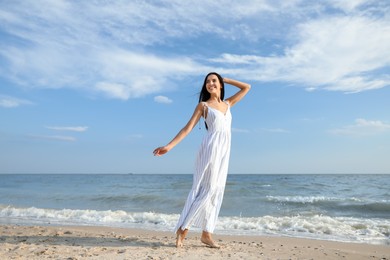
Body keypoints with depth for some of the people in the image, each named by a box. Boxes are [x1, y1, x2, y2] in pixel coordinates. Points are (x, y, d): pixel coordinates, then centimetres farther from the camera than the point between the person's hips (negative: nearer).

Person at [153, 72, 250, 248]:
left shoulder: (228, 104, 19)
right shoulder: (203, 105, 5)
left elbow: (246, 87, 26)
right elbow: (188, 128, -2)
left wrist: (225, 80, 22)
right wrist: (169, 146, -11)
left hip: (224, 150, 6)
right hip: (211, 147, -5)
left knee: (216, 191, 3)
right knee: (207, 189, -11)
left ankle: (206, 234, 9)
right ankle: (182, 228, -2)